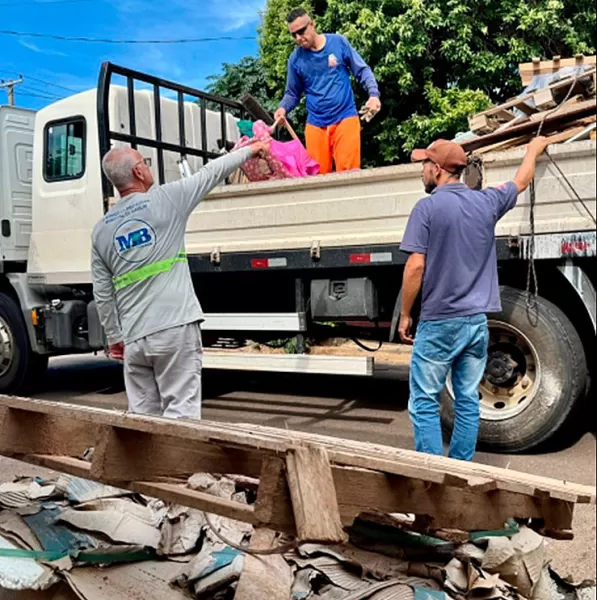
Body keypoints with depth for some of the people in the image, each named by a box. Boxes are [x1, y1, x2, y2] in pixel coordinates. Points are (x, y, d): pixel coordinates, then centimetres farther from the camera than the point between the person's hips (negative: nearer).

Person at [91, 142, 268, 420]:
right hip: (175, 328, -4)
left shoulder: (101, 231, 10)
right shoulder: (165, 198, -2)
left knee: (142, 420, 11)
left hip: (134, 339, 5)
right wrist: (250, 150, 25)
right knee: (180, 414, -2)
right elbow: (211, 173, 11)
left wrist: (114, 337, 21)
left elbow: (102, 295, 11)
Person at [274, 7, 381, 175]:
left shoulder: (338, 42, -1)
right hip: (315, 124, 2)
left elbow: (362, 70, 4)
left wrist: (373, 94, -11)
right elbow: (292, 93, 11)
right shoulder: (295, 59, 3)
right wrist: (283, 108, -10)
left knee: (348, 172, -8)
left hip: (345, 117, -2)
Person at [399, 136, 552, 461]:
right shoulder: (486, 202, 6)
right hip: (477, 321, 6)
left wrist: (405, 315, -2)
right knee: (468, 401, 12)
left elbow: (416, 267, -13)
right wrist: (534, 148, 45)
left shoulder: (427, 207, -9)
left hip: (439, 322, -5)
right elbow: (521, 181, 26)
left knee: (424, 403, 2)